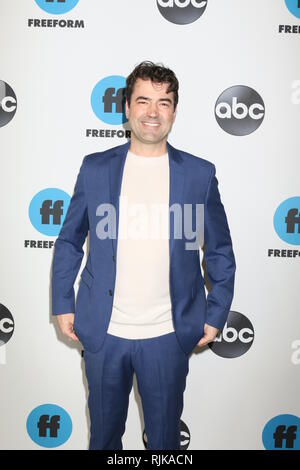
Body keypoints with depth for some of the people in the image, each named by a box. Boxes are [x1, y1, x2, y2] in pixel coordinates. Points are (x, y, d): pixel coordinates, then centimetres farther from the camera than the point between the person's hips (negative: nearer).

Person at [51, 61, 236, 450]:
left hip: (169, 335, 0)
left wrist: (216, 315, 1)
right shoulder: (95, 168, 0)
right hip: (102, 331, 1)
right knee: (104, 431, 20)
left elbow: (221, 251, 4)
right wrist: (62, 304, 3)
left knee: (165, 435, 17)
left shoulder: (200, 174, -2)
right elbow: (69, 241, 6)